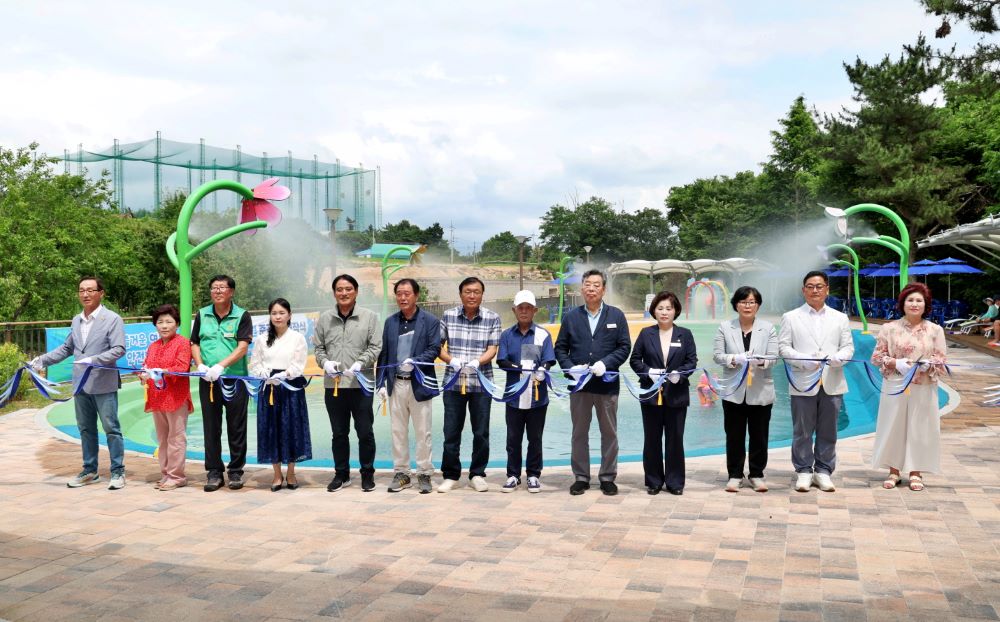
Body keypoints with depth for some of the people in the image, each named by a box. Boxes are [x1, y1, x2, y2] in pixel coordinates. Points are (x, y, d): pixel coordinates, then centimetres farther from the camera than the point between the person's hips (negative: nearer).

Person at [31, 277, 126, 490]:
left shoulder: (112, 319, -7)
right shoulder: (76, 321, 12)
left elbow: (119, 350, -15)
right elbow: (66, 349, 22)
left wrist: (94, 360, -26)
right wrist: (42, 360, 12)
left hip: (104, 385, -6)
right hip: (81, 384, 6)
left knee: (111, 429, -1)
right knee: (86, 429, 14)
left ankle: (118, 472, 7)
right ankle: (90, 471, 25)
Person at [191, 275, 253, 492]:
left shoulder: (241, 316, -1)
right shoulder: (202, 315, 9)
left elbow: (242, 347, -10)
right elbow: (194, 344, 12)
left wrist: (221, 366, -20)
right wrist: (200, 365, -6)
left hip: (235, 379, -3)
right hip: (208, 380, 3)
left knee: (236, 428, 4)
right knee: (211, 428, 7)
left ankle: (236, 471, 14)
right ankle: (214, 472, 15)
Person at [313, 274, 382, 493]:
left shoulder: (369, 317, 0)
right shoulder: (325, 319, 8)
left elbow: (376, 347, -3)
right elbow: (318, 347, 12)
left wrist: (360, 363, -17)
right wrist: (325, 362, -7)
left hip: (361, 383, -3)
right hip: (333, 384, 3)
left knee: (365, 432, 4)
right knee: (339, 433, 12)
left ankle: (367, 473, 18)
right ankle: (341, 474, 23)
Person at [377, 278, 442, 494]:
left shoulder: (430, 321, -1)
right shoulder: (390, 322, 11)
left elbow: (434, 349, -8)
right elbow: (383, 354, 10)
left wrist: (414, 361, -24)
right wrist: (381, 383, 4)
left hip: (419, 384, -4)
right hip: (396, 384, 4)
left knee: (422, 433, 3)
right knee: (398, 432, 9)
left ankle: (424, 474, 12)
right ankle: (401, 473, 18)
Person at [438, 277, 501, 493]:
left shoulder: (492, 319, -1)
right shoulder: (448, 316, 2)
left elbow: (492, 349, -5)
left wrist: (476, 362, -23)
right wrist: (451, 360, -15)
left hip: (482, 382, 0)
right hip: (453, 382, 1)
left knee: (481, 432, 6)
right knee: (451, 432, 4)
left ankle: (477, 474, 20)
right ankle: (450, 475, 17)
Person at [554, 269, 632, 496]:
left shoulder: (616, 315, 4)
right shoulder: (571, 317, 7)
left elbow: (624, 347, 1)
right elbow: (560, 348, 7)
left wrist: (605, 363, -14)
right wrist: (570, 368, -10)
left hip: (607, 383, -1)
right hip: (579, 383, 1)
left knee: (609, 433, 6)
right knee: (579, 433, 7)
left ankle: (608, 477, 17)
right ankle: (581, 477, 16)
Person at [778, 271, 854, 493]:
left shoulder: (840, 318, 14)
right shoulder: (790, 317, 7)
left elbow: (848, 346, 8)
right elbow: (783, 347, 0)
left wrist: (838, 358, -14)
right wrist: (804, 360, -16)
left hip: (832, 384, 2)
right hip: (803, 383, -2)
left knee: (828, 432, 6)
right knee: (802, 432, 3)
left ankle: (824, 471, 18)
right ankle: (804, 471, 14)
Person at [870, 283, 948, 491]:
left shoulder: (935, 330, 2)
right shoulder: (889, 328, -1)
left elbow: (942, 359, 3)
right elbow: (877, 356, 1)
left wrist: (928, 365, -18)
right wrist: (896, 363, -16)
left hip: (924, 389, 1)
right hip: (895, 387, 0)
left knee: (920, 428, 4)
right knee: (894, 427, 3)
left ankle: (916, 472, 16)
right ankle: (893, 471, 15)